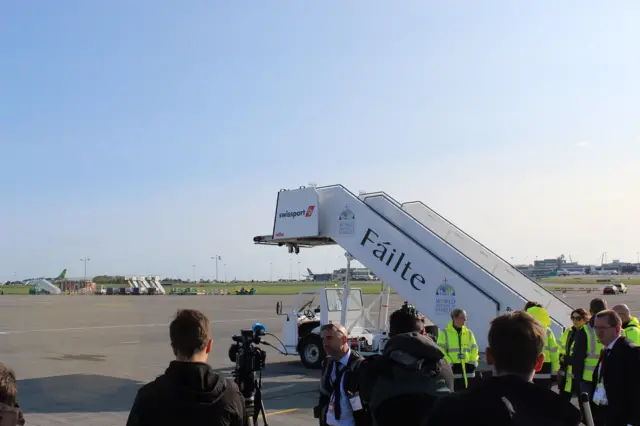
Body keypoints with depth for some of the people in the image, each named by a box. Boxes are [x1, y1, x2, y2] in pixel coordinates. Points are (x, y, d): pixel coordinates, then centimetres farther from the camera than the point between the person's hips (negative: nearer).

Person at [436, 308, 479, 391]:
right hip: (453, 369, -4)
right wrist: (449, 363, -14)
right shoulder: (445, 333, 1)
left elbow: (475, 349, 14)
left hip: (467, 368, 4)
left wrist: (473, 362, 0)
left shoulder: (469, 333, 14)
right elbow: (440, 350, -5)